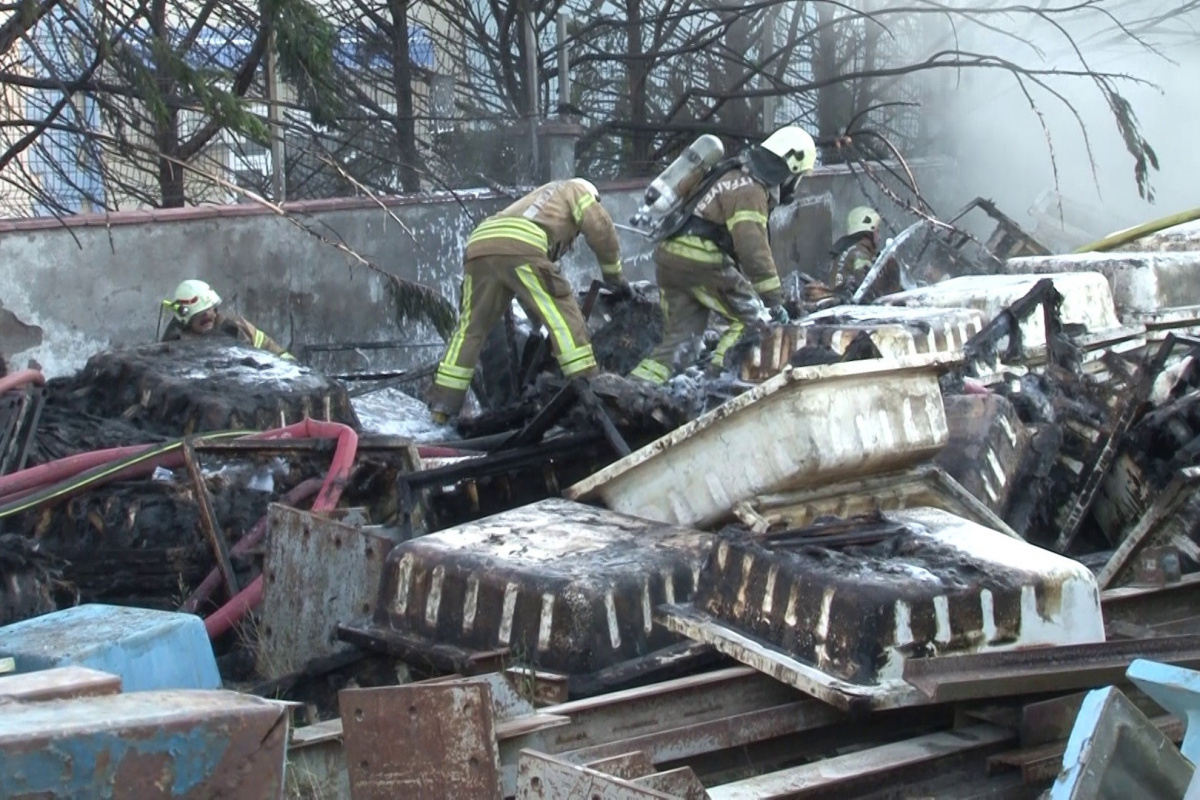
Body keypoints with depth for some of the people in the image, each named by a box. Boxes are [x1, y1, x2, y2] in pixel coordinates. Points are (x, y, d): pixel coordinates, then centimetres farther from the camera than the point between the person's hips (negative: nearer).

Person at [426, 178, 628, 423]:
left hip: (478, 244, 7)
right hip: (519, 247, -7)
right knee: (563, 315, 0)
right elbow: (599, 227, 13)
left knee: (471, 326, 14)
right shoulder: (576, 190, 28)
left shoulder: (540, 197, 45)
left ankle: (442, 404, 11)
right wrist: (613, 274, 23)